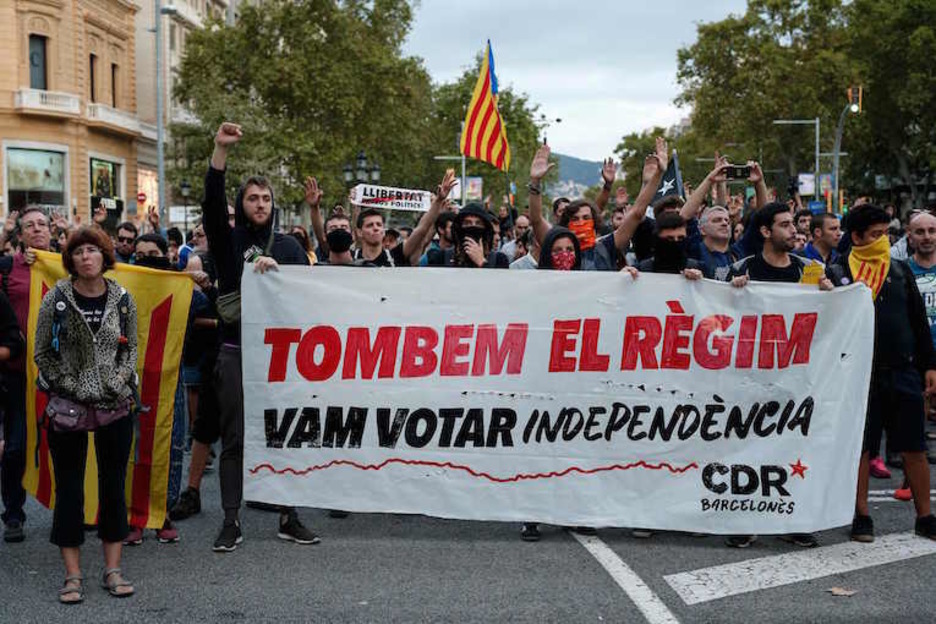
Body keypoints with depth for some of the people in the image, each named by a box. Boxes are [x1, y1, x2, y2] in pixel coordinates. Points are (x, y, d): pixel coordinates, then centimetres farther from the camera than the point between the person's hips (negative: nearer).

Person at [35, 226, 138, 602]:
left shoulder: (122, 299, 3)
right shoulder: (56, 299, -2)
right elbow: (42, 353, 0)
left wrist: (117, 384, -6)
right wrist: (71, 388, -8)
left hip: (116, 406, 2)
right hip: (68, 408, -2)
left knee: (114, 485, 6)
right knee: (69, 488, 3)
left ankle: (112, 570, 15)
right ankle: (73, 575, 11)